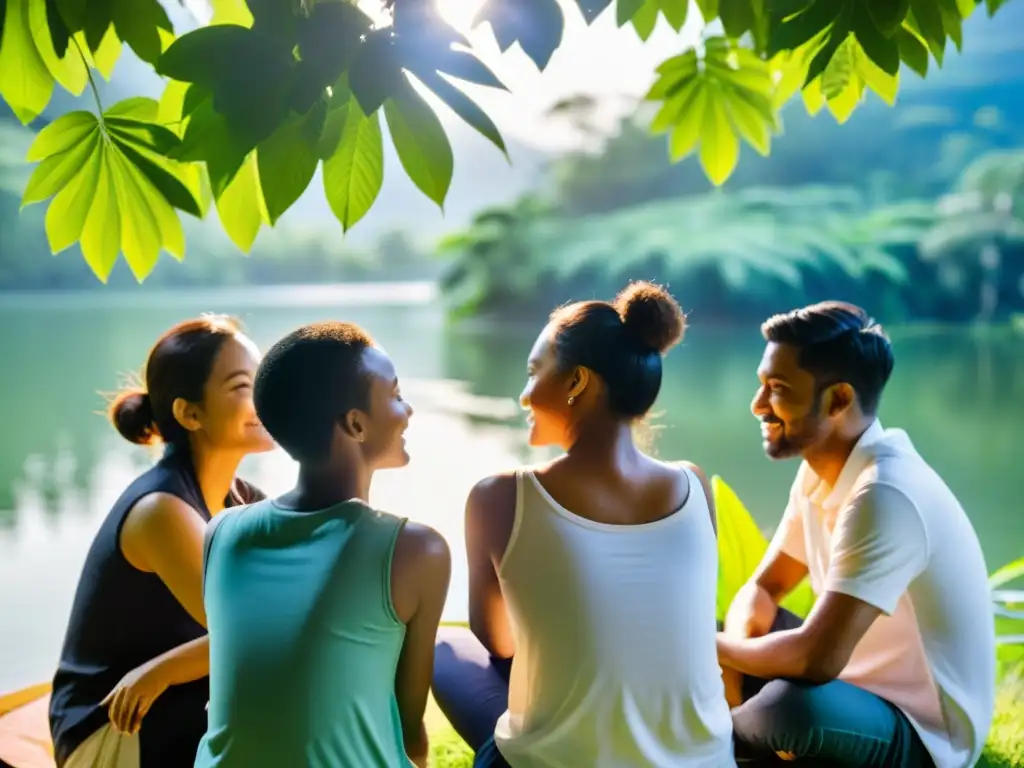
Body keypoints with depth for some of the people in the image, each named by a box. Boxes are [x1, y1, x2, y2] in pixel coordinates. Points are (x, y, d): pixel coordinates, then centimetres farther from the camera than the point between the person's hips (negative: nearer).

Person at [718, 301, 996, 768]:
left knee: (792, 705, -36)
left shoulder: (884, 495, -30)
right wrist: (729, 658, -14)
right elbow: (763, 588, 7)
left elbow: (817, 658, -34)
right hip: (860, 682, 9)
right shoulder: (823, 466, -1)